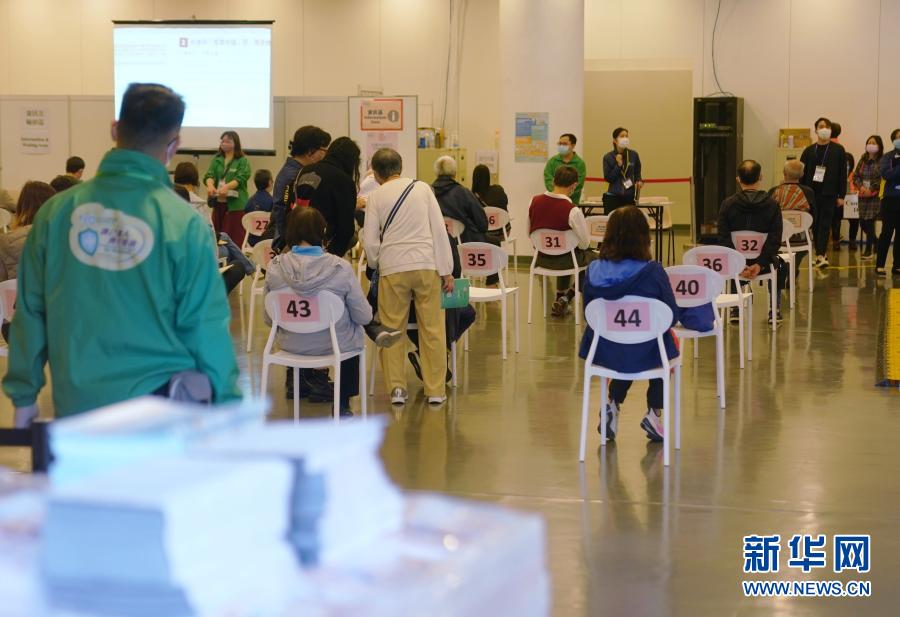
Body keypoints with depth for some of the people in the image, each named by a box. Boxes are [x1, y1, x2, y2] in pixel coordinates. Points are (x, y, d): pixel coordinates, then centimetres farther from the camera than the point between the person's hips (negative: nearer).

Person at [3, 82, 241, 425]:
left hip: (77, 404, 3)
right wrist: (229, 409, 1)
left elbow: (30, 311, 4)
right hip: (159, 404, -3)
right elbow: (206, 324, -8)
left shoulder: (57, 211, -2)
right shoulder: (183, 223, -11)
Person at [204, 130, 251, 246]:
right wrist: (210, 185, -22)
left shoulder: (243, 161, 0)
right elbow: (210, 175, 1)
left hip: (235, 204, -5)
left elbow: (240, 178, -12)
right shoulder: (216, 160, 13)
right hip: (218, 202, 5)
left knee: (235, 237, -9)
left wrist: (227, 187, -30)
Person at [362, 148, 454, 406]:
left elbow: (370, 242, 4)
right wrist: (446, 270, 5)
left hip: (392, 268, -1)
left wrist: (375, 264, 24)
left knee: (391, 329, 9)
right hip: (426, 264, 1)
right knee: (432, 329, 5)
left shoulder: (376, 197, 4)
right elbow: (439, 230, 2)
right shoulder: (422, 188, 5)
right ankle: (436, 390, 6)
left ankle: (397, 388, 6)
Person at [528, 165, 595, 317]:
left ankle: (560, 296, 32)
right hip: (563, 261, -6)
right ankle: (566, 297, 13)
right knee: (593, 257, 21)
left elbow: (530, 232, 5)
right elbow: (584, 244, -17)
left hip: (540, 258, 6)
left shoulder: (535, 201, -8)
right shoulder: (572, 211, -24)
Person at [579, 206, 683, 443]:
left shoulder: (594, 272, -10)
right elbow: (673, 316, -10)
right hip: (644, 356, -3)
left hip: (605, 352, 3)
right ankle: (654, 413, 27)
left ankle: (613, 405, 23)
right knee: (667, 340, 32)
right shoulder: (653, 272, -19)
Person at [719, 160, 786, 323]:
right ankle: (775, 310, 33)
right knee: (780, 264, 36)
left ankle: (735, 309, 37)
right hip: (763, 263, 0)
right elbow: (776, 240, -14)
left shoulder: (728, 204, -9)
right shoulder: (772, 205, -10)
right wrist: (760, 264, -13)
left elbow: (723, 239, -12)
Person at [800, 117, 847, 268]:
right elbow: (802, 173, 9)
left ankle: (820, 255, -15)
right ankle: (821, 253, 16)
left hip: (829, 194, -3)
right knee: (815, 225, 6)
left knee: (824, 224, -8)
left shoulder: (838, 150, 3)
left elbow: (843, 174, 2)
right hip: (812, 193, 3)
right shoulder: (809, 151, 9)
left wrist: (841, 195, -3)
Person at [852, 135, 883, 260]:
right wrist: (861, 187, -6)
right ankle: (876, 243, 29)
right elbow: (856, 176, 11)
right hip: (863, 196, 6)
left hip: (876, 196, -6)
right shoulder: (863, 159, 11)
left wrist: (871, 190, -14)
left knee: (869, 222, -7)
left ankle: (868, 250, 4)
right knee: (863, 223, 6)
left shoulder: (882, 161, -6)